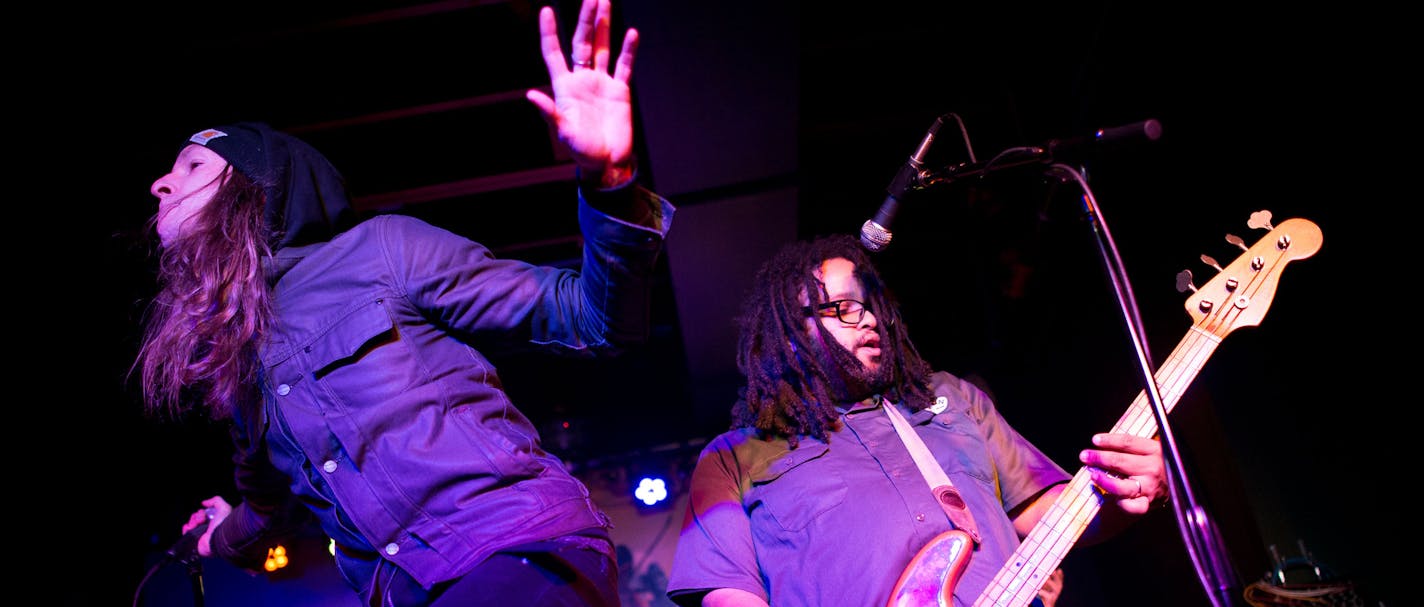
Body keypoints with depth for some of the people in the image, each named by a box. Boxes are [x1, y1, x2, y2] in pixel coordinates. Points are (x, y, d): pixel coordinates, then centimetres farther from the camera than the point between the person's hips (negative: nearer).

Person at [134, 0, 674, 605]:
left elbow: (598, 322, -3)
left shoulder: (380, 248, 2)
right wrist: (232, 535, 58)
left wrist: (608, 182, -19)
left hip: (522, 553, -6)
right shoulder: (220, 359, 18)